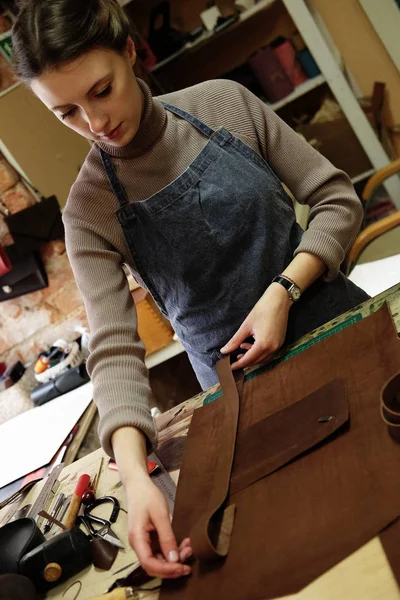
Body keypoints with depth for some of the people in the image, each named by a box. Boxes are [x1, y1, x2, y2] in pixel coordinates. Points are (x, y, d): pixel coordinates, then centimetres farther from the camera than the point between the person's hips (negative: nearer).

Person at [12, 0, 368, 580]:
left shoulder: (225, 102, -7)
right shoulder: (89, 210, -10)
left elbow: (337, 199, -5)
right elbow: (115, 349, -17)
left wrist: (283, 291, -20)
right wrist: (134, 473, -33)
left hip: (344, 326, 2)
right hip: (243, 389, -1)